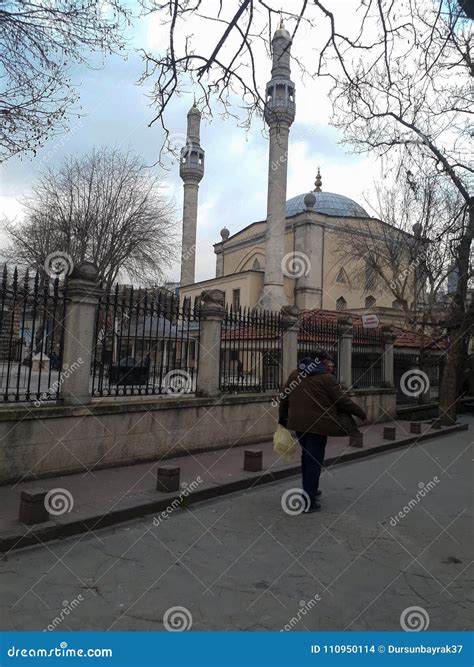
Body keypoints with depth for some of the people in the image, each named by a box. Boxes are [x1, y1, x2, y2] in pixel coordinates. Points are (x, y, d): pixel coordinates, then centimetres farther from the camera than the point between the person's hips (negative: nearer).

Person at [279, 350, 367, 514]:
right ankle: (310, 502, 7)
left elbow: (284, 397, 13)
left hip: (298, 423, 6)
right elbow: (343, 401, -7)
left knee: (307, 456, 22)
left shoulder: (295, 374, 9)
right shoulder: (326, 378, -9)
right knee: (314, 461, 3)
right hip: (317, 425, -6)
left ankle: (310, 490, 36)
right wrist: (361, 414, 6)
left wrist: (282, 419, 22)